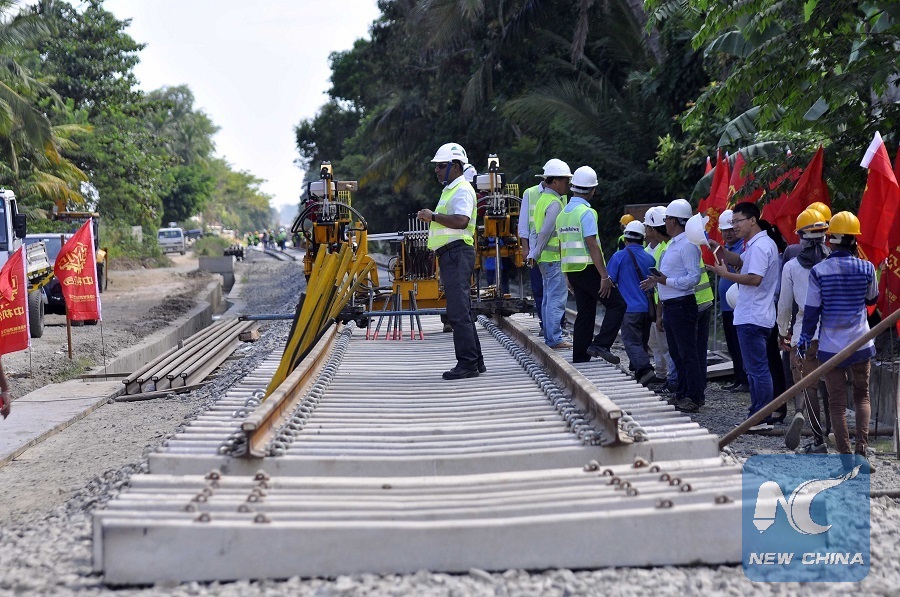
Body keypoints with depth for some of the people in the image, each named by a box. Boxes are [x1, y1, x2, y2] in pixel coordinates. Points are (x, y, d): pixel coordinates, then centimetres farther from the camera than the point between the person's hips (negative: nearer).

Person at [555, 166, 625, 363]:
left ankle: (580, 358, 10)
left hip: (572, 270, 8)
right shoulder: (586, 212, -12)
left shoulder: (563, 213, 14)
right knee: (617, 304, -3)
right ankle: (600, 345, -15)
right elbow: (592, 245, -19)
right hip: (588, 269, -8)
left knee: (585, 314, 12)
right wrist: (605, 276, -19)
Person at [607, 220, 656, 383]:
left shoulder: (619, 256, -6)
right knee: (642, 342, 15)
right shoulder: (650, 259, 9)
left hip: (630, 308, -5)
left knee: (632, 342, -8)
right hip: (647, 308, 5)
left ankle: (645, 369, -27)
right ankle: (639, 374, 18)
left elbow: (609, 281, -1)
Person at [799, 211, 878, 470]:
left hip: (831, 346, -1)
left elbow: (811, 311, -7)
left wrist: (804, 341, 5)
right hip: (861, 343, 1)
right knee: (862, 396, 17)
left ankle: (846, 458, 6)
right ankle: (862, 449, 3)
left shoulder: (819, 271, -10)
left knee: (837, 402, 7)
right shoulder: (866, 268, -6)